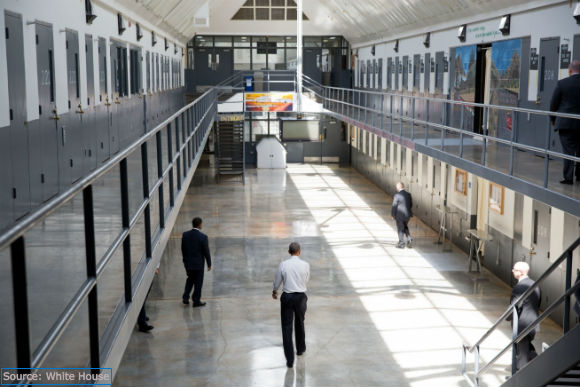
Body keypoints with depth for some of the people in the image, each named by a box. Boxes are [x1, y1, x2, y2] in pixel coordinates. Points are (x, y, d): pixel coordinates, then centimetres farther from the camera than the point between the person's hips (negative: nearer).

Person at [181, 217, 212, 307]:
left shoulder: (185, 235, -5)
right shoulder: (203, 237, -19)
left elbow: (183, 249, 4)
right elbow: (206, 252, -13)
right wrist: (209, 264, -2)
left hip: (188, 263, 4)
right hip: (198, 263, -4)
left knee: (190, 279, 23)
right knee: (198, 282, 9)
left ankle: (185, 297, 16)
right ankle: (196, 301, 17)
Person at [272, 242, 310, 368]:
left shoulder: (283, 264, -9)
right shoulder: (305, 265, -7)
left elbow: (277, 281, 3)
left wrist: (274, 291, 23)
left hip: (287, 297, -1)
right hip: (301, 297, 2)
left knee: (287, 327, 3)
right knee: (300, 324, 24)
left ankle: (290, 359, 1)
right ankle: (300, 349, 43)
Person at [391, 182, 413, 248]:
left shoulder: (397, 195, -18)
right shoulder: (408, 194, -1)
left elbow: (394, 206, -14)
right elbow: (411, 205, 9)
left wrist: (393, 215, -1)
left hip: (399, 215, -5)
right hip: (407, 215, 5)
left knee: (400, 230, 8)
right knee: (405, 227, 26)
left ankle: (401, 244, 16)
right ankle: (409, 238, 10)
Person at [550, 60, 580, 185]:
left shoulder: (562, 83, -8)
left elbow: (553, 104, -3)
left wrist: (553, 119, 10)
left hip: (565, 123, -3)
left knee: (568, 150, 0)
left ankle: (568, 177, -2)